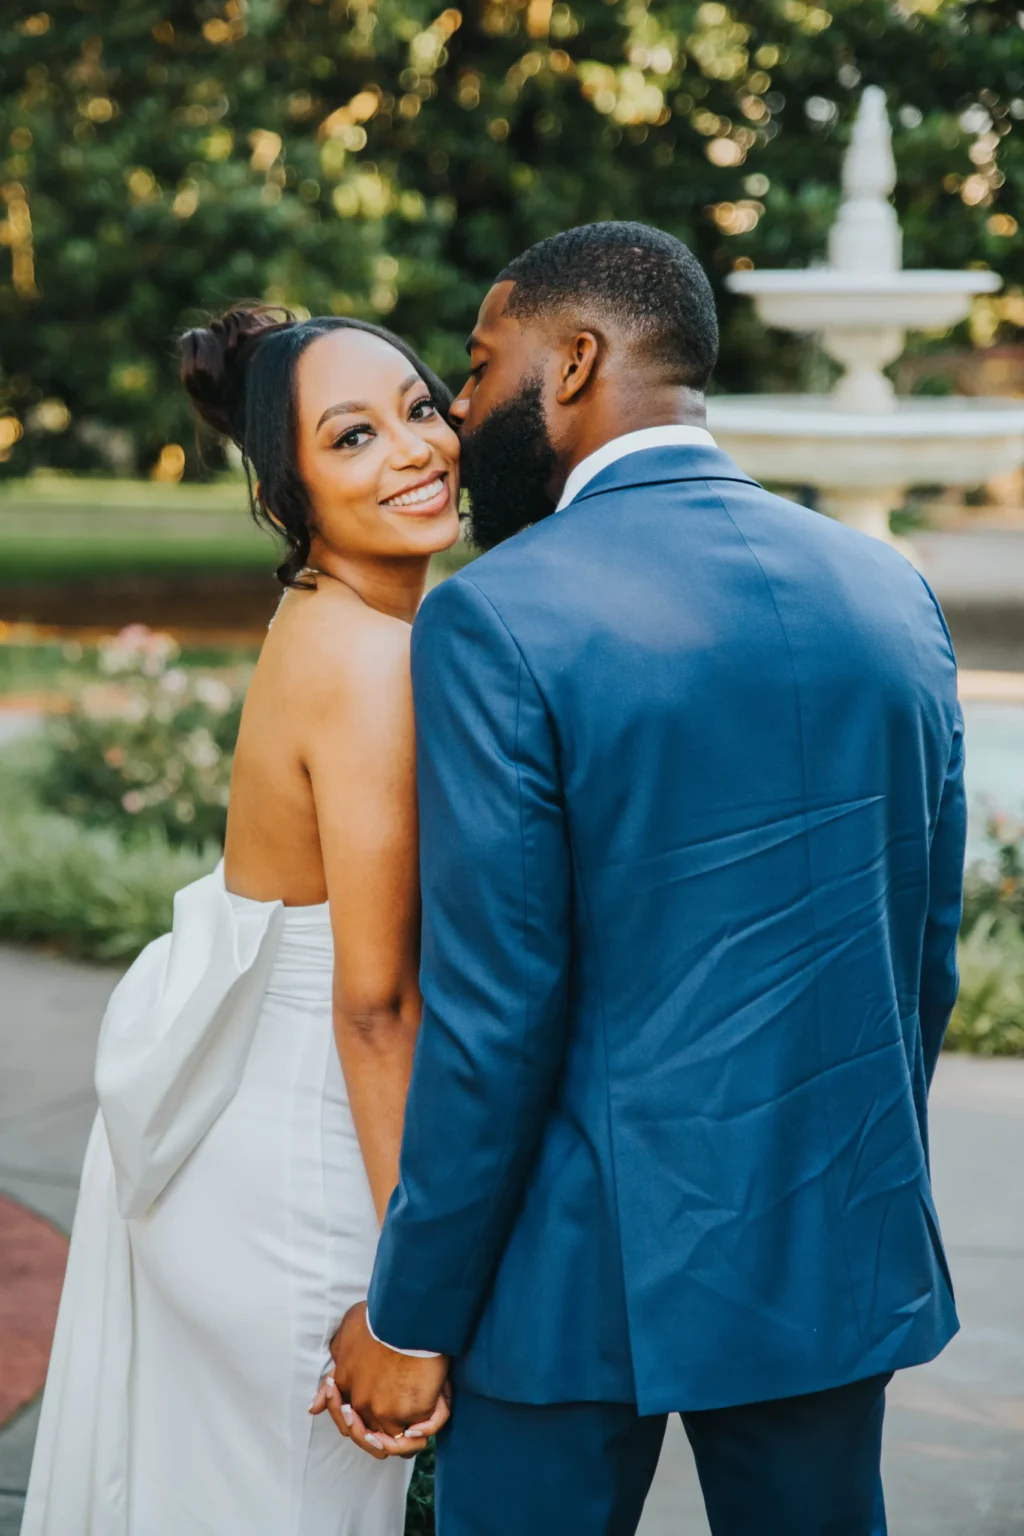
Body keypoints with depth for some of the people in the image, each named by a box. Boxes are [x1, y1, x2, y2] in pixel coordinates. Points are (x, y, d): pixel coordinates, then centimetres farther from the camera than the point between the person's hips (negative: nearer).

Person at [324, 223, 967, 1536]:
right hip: (838, 1257, 5)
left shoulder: (498, 618, -16)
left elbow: (494, 1018, -17)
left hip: (589, 1270, -5)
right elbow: (926, 952, 8)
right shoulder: (887, 590, 2)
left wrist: (408, 1318, -6)